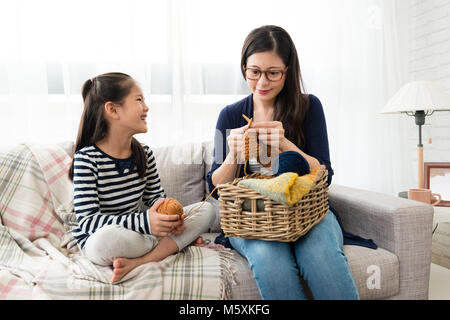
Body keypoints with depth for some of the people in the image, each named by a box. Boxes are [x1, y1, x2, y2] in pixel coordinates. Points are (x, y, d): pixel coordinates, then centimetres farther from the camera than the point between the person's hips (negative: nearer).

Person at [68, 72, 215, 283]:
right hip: (96, 241, -6)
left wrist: (168, 212, -15)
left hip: (137, 232, 6)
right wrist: (143, 222, -34)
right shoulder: (87, 159, -16)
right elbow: (87, 221, -22)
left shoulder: (144, 154, 2)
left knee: (206, 210, -9)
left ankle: (136, 262, -21)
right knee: (108, 237, -43)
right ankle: (175, 243, -15)